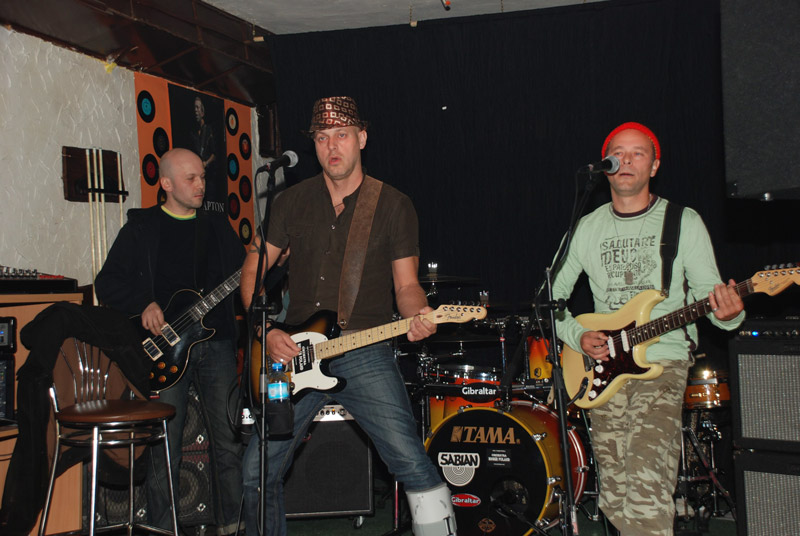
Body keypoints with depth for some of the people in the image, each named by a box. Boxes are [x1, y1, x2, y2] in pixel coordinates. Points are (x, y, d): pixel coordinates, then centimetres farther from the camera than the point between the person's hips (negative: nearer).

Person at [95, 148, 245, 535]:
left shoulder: (218, 227, 15)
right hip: (165, 345, -3)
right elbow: (106, 284, 2)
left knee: (229, 441, 2)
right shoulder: (142, 228, 5)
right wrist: (144, 304, -13)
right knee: (164, 447, -1)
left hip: (216, 342, 3)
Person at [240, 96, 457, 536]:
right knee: (258, 472, 5)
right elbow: (252, 270, 11)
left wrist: (417, 315, -21)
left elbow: (406, 283, 2)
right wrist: (267, 331, -3)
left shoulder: (393, 206, 2)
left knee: (412, 463, -17)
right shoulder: (292, 201, 9)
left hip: (364, 353, -3)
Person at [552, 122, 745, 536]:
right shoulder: (587, 228, 11)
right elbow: (552, 297, 16)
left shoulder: (684, 222, 3)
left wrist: (727, 313, -24)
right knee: (614, 498, 3)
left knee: (645, 485, -22)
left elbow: (709, 293, -1)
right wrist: (578, 336, -2)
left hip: (663, 361, -3)